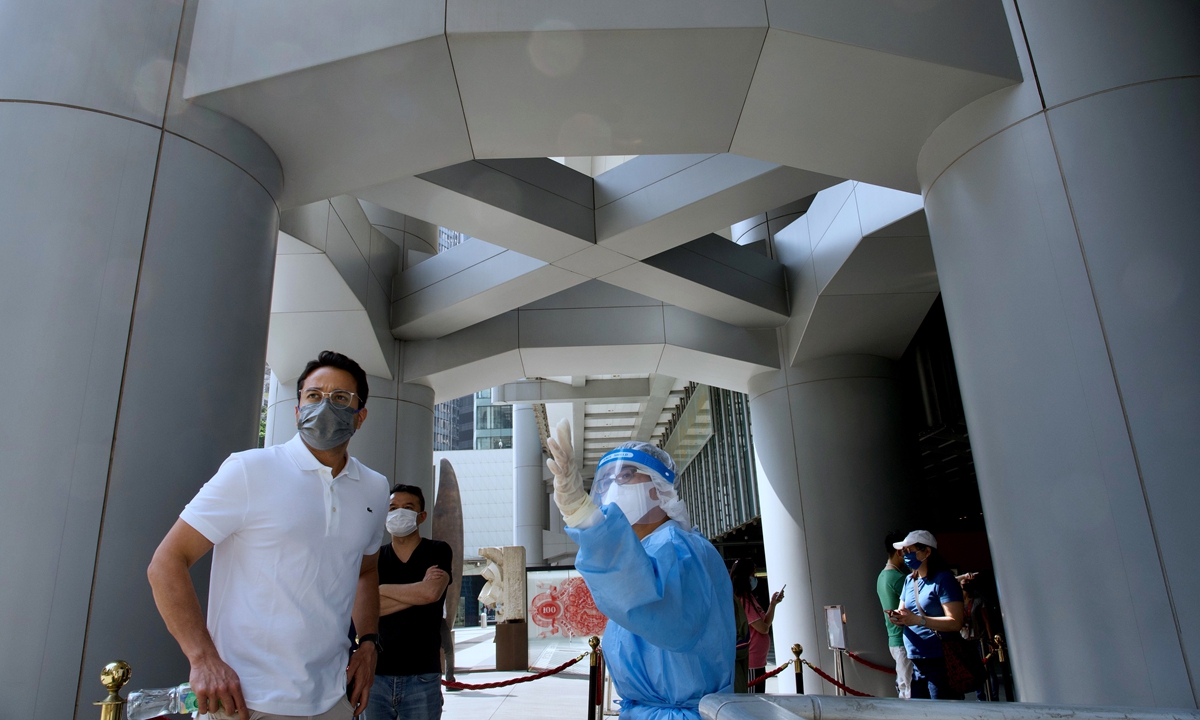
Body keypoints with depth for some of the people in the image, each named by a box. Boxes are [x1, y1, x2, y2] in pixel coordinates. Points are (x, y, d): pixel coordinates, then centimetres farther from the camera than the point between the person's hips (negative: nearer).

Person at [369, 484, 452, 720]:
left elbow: (432, 593, -16)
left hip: (421, 675, -2)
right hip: (376, 674, 2)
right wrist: (419, 591, -11)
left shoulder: (438, 552, 1)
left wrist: (382, 588, -5)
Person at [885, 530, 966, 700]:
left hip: (940, 662, -7)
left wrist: (917, 620, -26)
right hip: (915, 663, 7)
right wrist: (897, 617, -5)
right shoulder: (909, 581, 14)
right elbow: (902, 610, 19)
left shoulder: (943, 579, -10)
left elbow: (955, 623, -18)